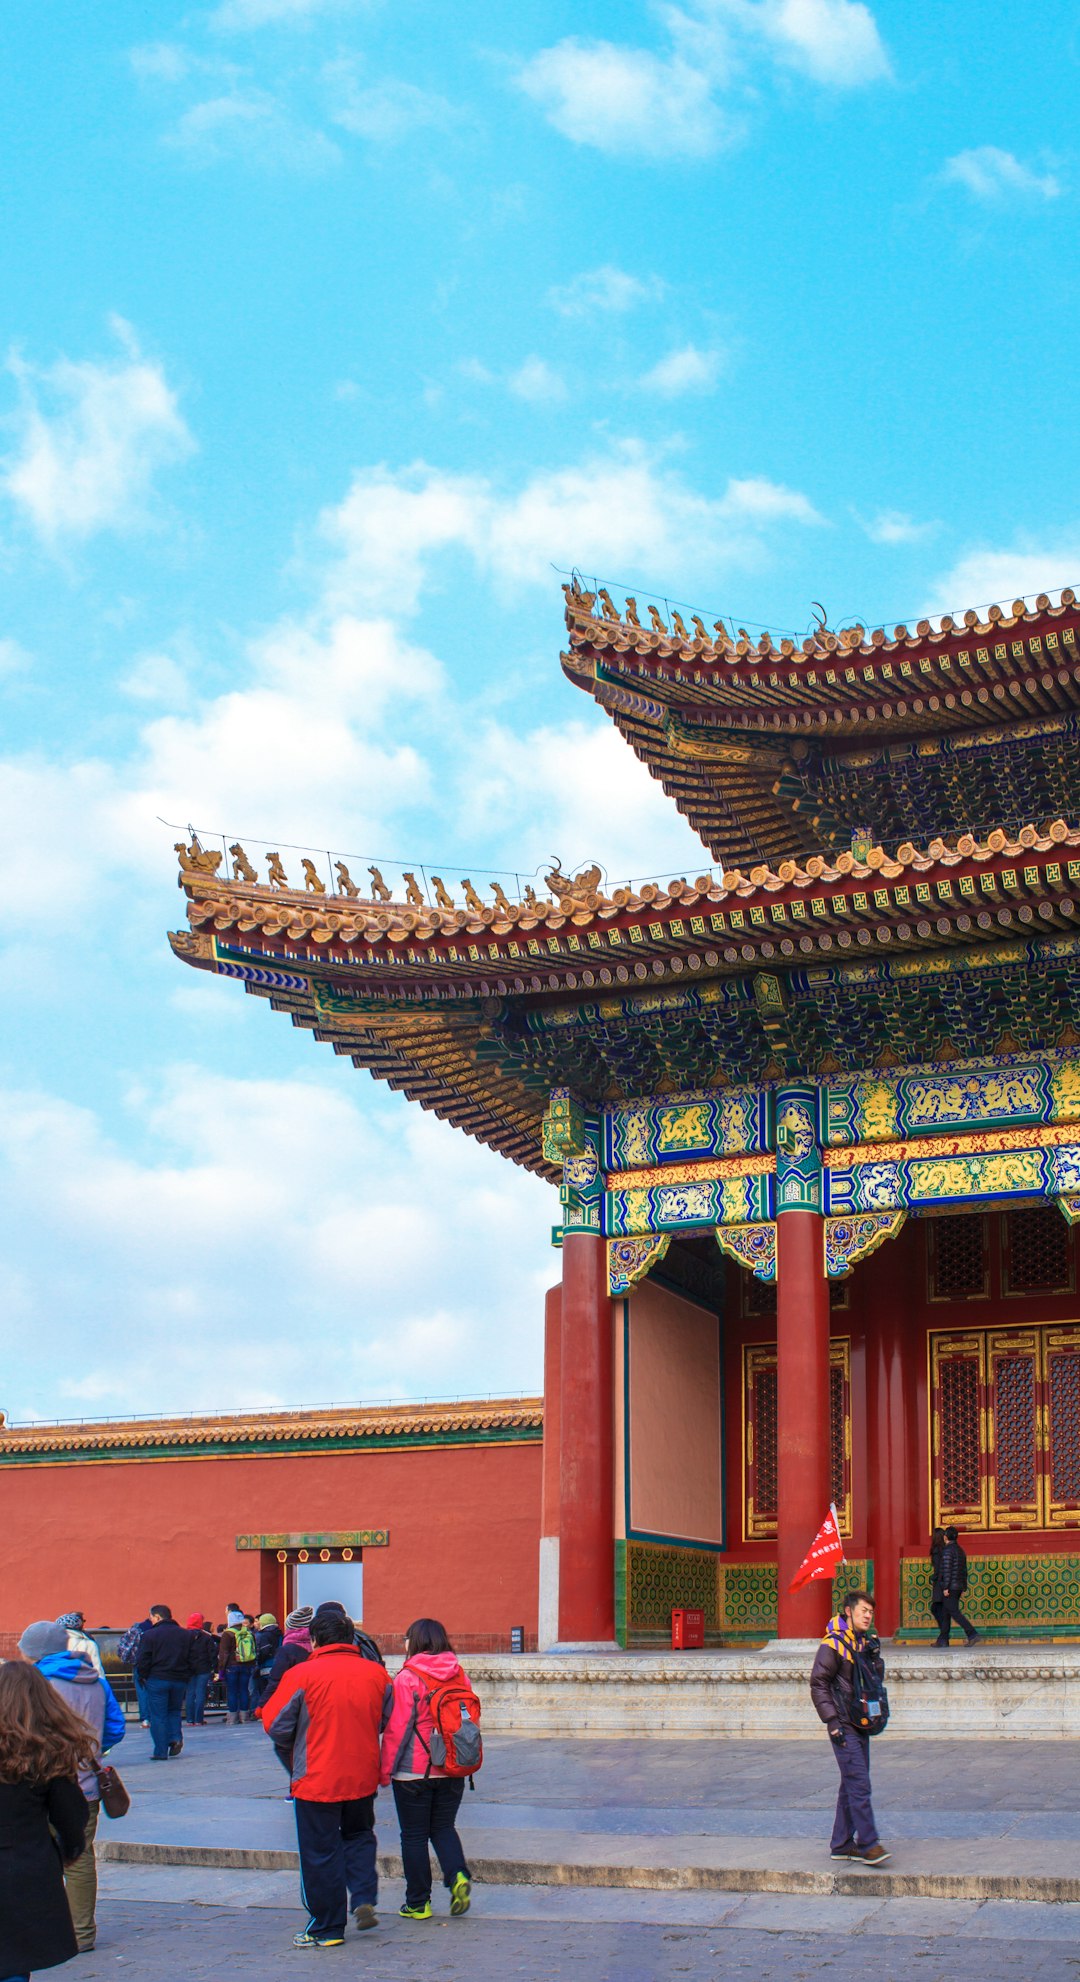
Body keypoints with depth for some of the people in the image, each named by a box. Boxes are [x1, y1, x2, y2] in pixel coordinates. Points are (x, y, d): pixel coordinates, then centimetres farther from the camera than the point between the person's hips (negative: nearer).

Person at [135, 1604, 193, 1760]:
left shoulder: (149, 1635, -7)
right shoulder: (186, 1635, 7)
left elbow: (142, 1661, -10)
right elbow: (191, 1659, 7)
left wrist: (143, 1677, 5)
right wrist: (185, 1676, 13)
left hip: (157, 1680, -4)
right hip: (180, 1681, 4)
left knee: (158, 1715, 3)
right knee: (174, 1711, 21)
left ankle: (161, 1752, 1)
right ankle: (175, 1738, -2)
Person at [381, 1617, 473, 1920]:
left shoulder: (407, 1679, -13)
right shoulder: (459, 1676, 1)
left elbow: (396, 1729, -12)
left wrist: (384, 1771, -2)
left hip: (414, 1772, -4)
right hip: (452, 1770, 5)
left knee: (414, 1835, 7)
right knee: (443, 1827, 18)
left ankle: (417, 1903, 11)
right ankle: (458, 1875, -6)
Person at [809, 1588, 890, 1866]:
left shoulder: (865, 1642, 13)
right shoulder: (833, 1644, -11)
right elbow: (818, 1684, -12)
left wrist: (874, 1657, -5)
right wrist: (832, 1721, -17)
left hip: (861, 1725, 8)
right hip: (844, 1727, -8)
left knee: (851, 1785, 11)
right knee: (859, 1784, -13)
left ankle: (842, 1843, 18)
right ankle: (868, 1844, -13)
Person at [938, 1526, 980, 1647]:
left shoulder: (947, 1550, -13)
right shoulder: (961, 1551, 14)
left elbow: (947, 1570, -19)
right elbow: (964, 1571, 16)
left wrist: (945, 1587, -19)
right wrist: (964, 1588, 18)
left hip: (950, 1587, -9)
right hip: (959, 1586, 9)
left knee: (954, 1612, -10)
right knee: (945, 1612, 13)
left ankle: (972, 1634, -19)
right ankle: (943, 1639, 12)